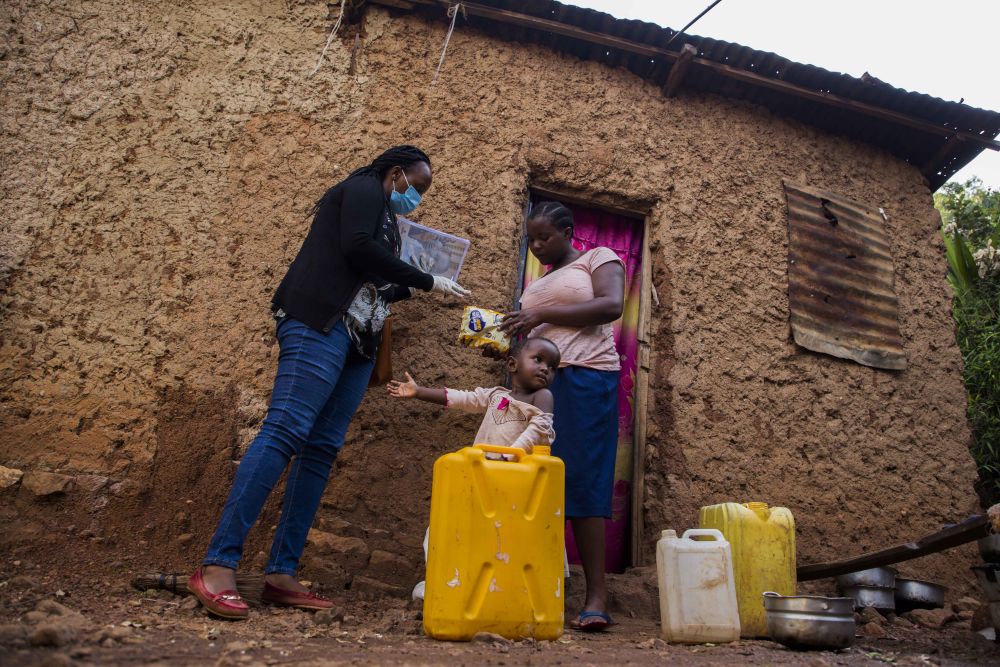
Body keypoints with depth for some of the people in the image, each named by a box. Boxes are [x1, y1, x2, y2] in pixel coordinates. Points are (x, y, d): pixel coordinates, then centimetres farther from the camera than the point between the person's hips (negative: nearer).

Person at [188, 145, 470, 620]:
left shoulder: (382, 217, 31)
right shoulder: (364, 188, 7)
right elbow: (356, 247, -12)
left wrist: (410, 289, 25)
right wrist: (428, 281, -8)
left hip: (356, 341, 10)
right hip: (321, 324, -9)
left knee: (322, 449, 0)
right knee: (286, 430, -20)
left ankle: (281, 574, -1)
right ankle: (217, 566, -21)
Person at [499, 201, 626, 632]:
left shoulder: (598, 257, 9)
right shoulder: (538, 283, 27)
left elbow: (612, 306, -9)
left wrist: (543, 313, -12)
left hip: (584, 378, -6)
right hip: (539, 382, 6)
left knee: (582, 481, -12)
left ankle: (597, 596, -10)